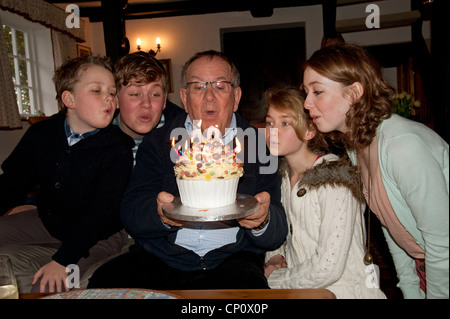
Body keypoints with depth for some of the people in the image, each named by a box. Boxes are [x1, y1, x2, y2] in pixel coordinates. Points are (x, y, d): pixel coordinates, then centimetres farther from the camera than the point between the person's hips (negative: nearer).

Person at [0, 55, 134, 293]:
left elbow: (100, 213, -23)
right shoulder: (40, 134, -4)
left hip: (95, 236, -5)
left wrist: (63, 260, -28)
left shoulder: (118, 150, -21)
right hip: (46, 221, 6)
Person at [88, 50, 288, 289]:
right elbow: (130, 212, -1)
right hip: (159, 259, 1)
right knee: (104, 282, -23)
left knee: (248, 285, -31)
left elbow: (276, 236, 2)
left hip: (231, 260, 0)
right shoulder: (157, 143, 9)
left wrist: (262, 221, -23)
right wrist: (162, 215, -23)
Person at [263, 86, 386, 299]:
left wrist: (273, 279, -12)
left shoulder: (334, 180, -20)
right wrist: (274, 258, -2)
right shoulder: (284, 173, 2)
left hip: (342, 290, -5)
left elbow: (327, 269, -23)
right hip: (300, 286, 6)